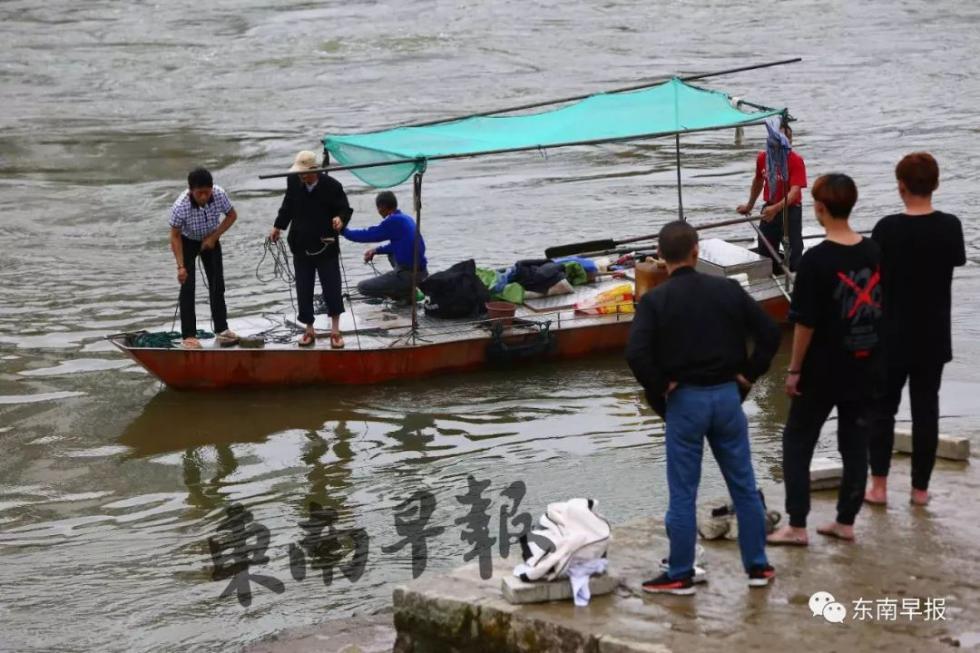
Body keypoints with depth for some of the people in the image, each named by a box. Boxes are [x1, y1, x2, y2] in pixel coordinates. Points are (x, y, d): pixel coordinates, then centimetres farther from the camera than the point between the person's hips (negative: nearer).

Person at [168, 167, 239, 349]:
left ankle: (221, 330, 16)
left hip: (210, 240, 3)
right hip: (187, 242, -3)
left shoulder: (219, 194, -29)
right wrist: (181, 266, -26)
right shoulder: (180, 207, -36)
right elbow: (175, 236, -23)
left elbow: (232, 215, -9)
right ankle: (188, 336, -5)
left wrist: (214, 237, -17)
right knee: (188, 287, -8)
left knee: (217, 285, 5)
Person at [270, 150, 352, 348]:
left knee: (332, 289, 2)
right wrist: (278, 226, 11)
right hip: (301, 247, 3)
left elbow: (345, 209, -6)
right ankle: (309, 330, 22)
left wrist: (340, 219, -28)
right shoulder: (293, 181, -5)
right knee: (303, 291, 8)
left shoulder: (332, 186, -16)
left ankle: (335, 330, 17)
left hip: (326, 246, -3)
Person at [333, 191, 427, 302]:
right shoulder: (407, 219, 11)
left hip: (409, 275, -9)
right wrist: (376, 250, 22)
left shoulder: (394, 221, -15)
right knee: (392, 254, 38)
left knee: (363, 287, -2)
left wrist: (343, 230, -1)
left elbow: (368, 235, -12)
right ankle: (409, 290, 18)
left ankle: (408, 293, -2)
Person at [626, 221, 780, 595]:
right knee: (744, 486, 12)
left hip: (685, 400, -3)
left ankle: (680, 576, 10)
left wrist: (660, 391, -6)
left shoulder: (655, 301, -8)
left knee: (683, 493, 4)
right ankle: (758, 566, 19)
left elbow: (636, 354, -19)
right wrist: (748, 375, 8)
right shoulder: (727, 290, 1)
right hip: (727, 395, 3)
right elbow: (769, 332, 0)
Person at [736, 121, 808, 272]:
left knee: (793, 254, -4)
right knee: (765, 253, 15)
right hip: (769, 209, 6)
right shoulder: (762, 157, -2)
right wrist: (749, 205, 26)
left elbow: (794, 191, -27)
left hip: (790, 210, -6)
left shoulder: (796, 161, -18)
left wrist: (776, 208, -41)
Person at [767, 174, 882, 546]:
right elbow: (881, 308, 8)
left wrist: (794, 370, -7)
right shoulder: (874, 253, 0)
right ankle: (846, 522, 19)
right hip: (865, 367, 5)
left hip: (823, 370, -5)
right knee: (855, 444, 12)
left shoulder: (816, 260, -17)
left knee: (797, 442, 7)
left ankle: (797, 526, 6)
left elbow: (805, 323, -16)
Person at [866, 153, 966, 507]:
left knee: (883, 408, 10)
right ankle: (920, 487, 14)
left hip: (893, 335, -2)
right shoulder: (950, 226, -6)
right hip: (933, 336, 2)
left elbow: (874, 281, -10)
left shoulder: (888, 228, -15)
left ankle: (879, 485, 7)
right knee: (926, 410, 10)